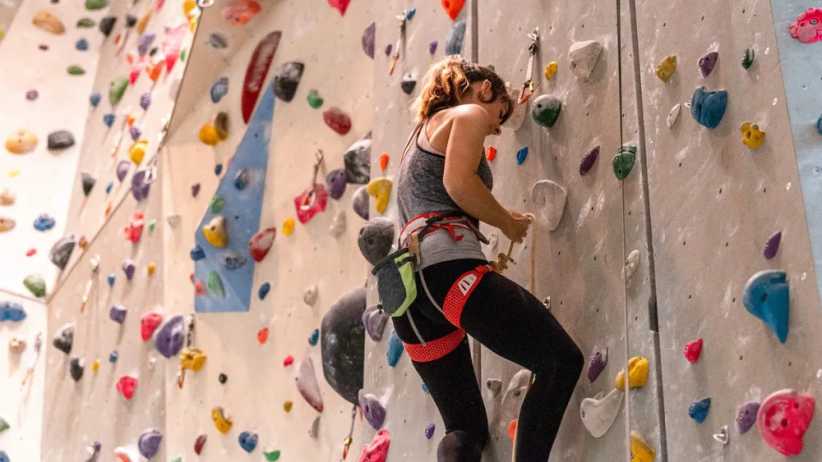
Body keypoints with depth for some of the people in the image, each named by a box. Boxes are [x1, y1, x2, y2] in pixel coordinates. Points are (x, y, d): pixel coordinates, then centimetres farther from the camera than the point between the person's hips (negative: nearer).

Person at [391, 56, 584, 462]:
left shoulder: (424, 130, 35)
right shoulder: (470, 114, 9)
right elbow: (458, 182, -9)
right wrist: (509, 223, 4)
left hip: (405, 283, 9)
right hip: (446, 264, -9)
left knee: (465, 429, 9)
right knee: (562, 359, -7)